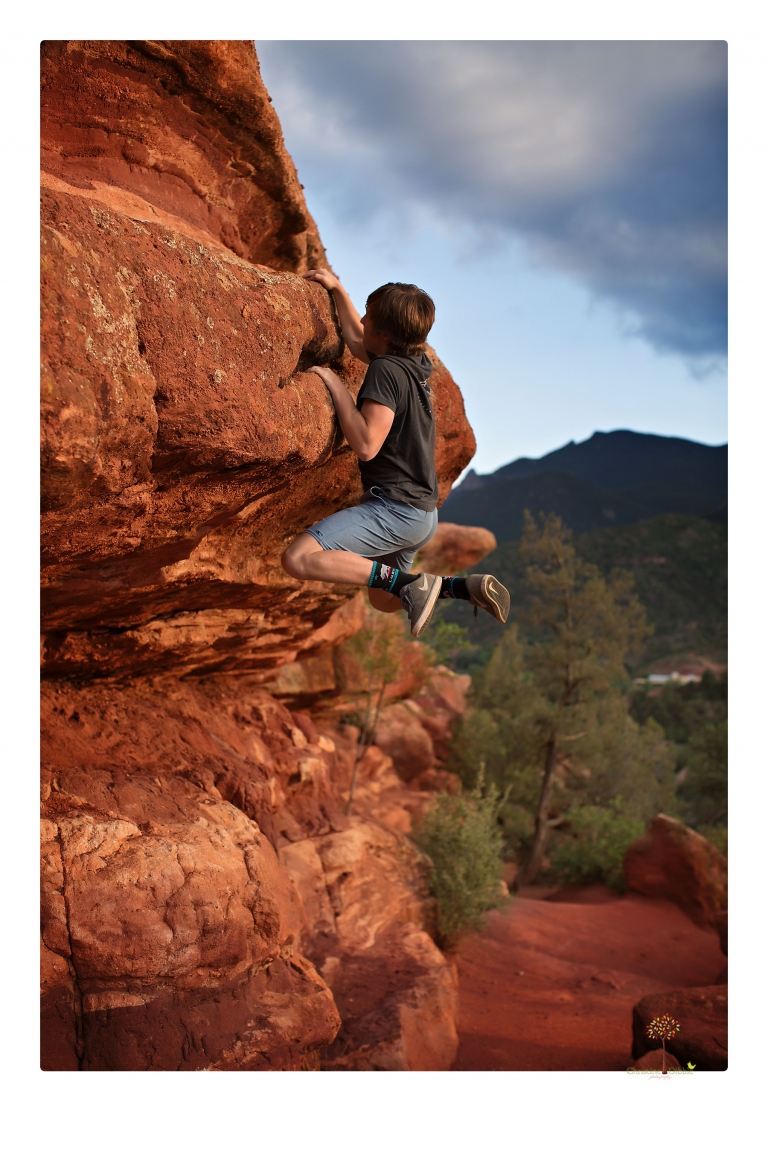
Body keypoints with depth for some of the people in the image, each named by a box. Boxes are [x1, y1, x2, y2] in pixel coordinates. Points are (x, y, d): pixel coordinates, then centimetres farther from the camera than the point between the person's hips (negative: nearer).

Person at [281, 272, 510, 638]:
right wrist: (337, 288, 31)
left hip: (394, 508, -10)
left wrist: (337, 387, -17)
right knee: (382, 601, 28)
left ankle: (409, 583, -20)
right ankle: (465, 586, 11)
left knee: (298, 559, -20)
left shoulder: (387, 370, -18)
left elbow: (366, 446, -26)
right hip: (421, 511, 10)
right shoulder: (415, 362, 10)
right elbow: (356, 342, 29)